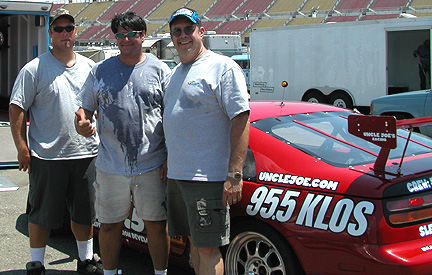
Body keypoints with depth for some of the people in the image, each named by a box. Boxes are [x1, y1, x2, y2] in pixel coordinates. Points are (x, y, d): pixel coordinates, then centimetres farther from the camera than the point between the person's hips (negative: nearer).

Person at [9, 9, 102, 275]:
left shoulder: (90, 67, 10)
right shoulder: (34, 69, -4)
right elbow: (17, 109, -5)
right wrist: (22, 148, -11)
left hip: (86, 152, 4)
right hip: (47, 156, -4)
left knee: (85, 213, 15)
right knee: (43, 215, 6)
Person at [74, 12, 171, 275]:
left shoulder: (160, 70, 3)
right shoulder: (101, 71, 8)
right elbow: (85, 108, 13)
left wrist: (170, 157, -4)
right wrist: (82, 123, -11)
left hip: (152, 165, -2)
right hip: (111, 165, 2)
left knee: (157, 224, 6)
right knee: (110, 224, 11)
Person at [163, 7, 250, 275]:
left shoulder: (223, 67, -9)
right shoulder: (176, 73, 18)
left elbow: (241, 120, -15)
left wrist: (234, 175, -21)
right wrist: (168, 162, 22)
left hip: (208, 178, -8)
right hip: (177, 175, 9)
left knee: (208, 249, -6)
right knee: (195, 242, 16)